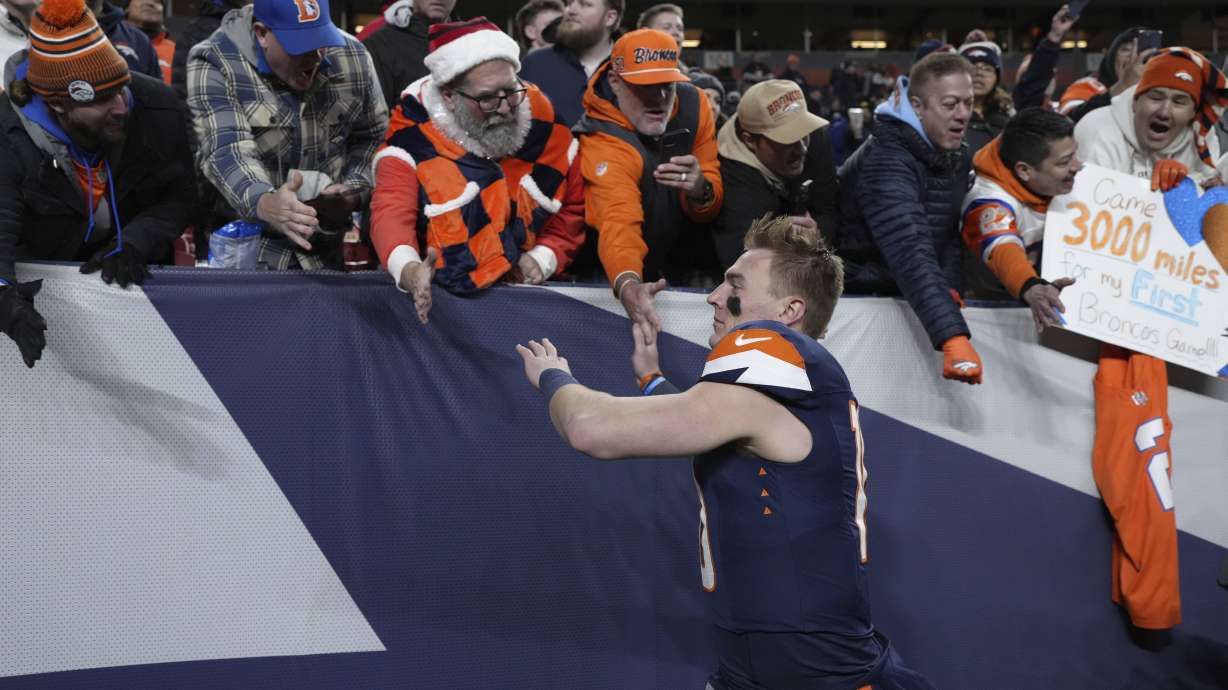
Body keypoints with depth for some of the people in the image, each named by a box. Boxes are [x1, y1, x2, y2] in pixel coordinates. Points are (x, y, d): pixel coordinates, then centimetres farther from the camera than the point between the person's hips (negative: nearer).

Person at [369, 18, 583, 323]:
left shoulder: (541, 120, -1)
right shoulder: (414, 138, -11)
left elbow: (574, 204, 11)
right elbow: (391, 213, -24)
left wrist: (546, 257, -4)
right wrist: (408, 270, -43)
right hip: (441, 295, -3)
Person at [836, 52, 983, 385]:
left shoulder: (957, 155, 1)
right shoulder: (886, 162, -29)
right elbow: (911, 255, -41)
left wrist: (949, 287, -12)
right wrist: (954, 337, -52)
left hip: (903, 297, 8)